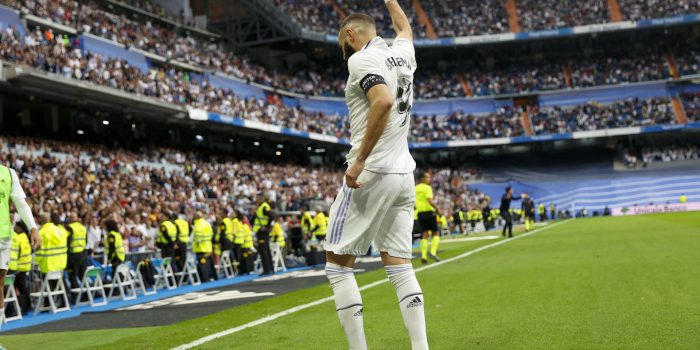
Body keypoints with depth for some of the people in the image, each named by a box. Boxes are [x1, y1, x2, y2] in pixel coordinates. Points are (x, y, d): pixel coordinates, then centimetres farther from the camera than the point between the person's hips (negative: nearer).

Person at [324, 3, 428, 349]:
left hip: (371, 174, -8)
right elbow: (405, 28, 38)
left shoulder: (361, 59, -8)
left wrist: (359, 160, -24)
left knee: (338, 263, 0)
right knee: (399, 265, 8)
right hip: (404, 174, 8)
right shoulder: (402, 54, 14)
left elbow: (383, 102, -26)